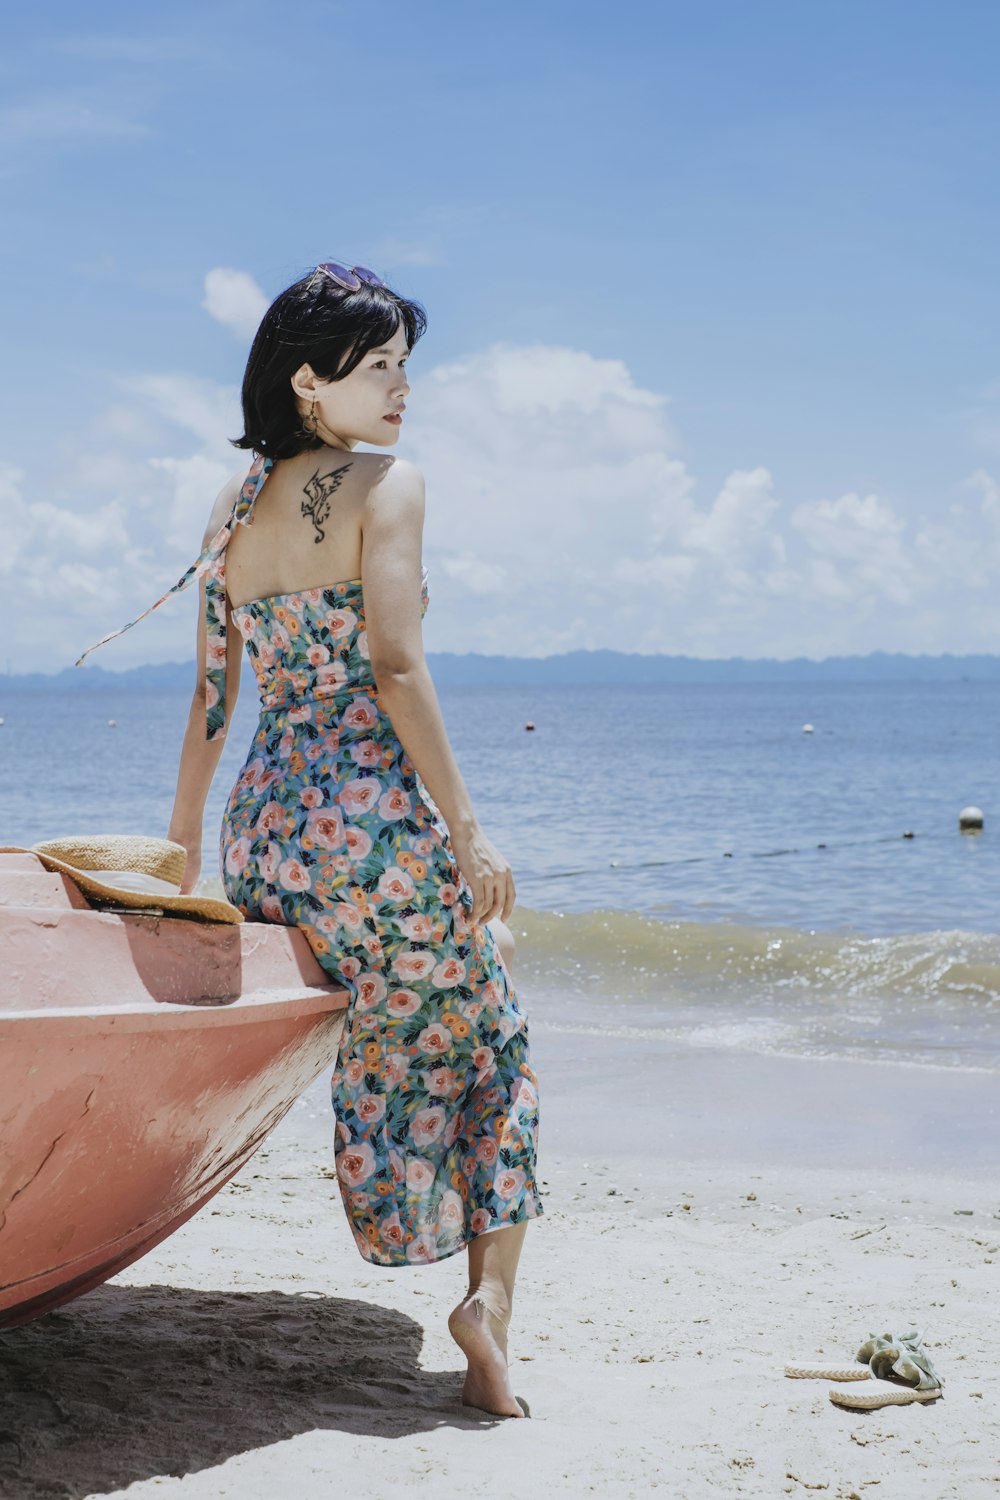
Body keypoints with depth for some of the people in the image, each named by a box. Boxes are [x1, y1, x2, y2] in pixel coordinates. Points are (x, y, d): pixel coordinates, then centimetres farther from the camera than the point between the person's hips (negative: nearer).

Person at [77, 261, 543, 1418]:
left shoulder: (235, 505, 12)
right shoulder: (384, 483, -7)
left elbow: (212, 684, 14)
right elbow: (396, 668, -16)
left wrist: (183, 831, 21)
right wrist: (466, 829, -14)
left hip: (266, 821, 6)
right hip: (380, 812, -6)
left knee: (378, 1050, 20)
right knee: (483, 1043, 10)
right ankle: (489, 1286, 0)